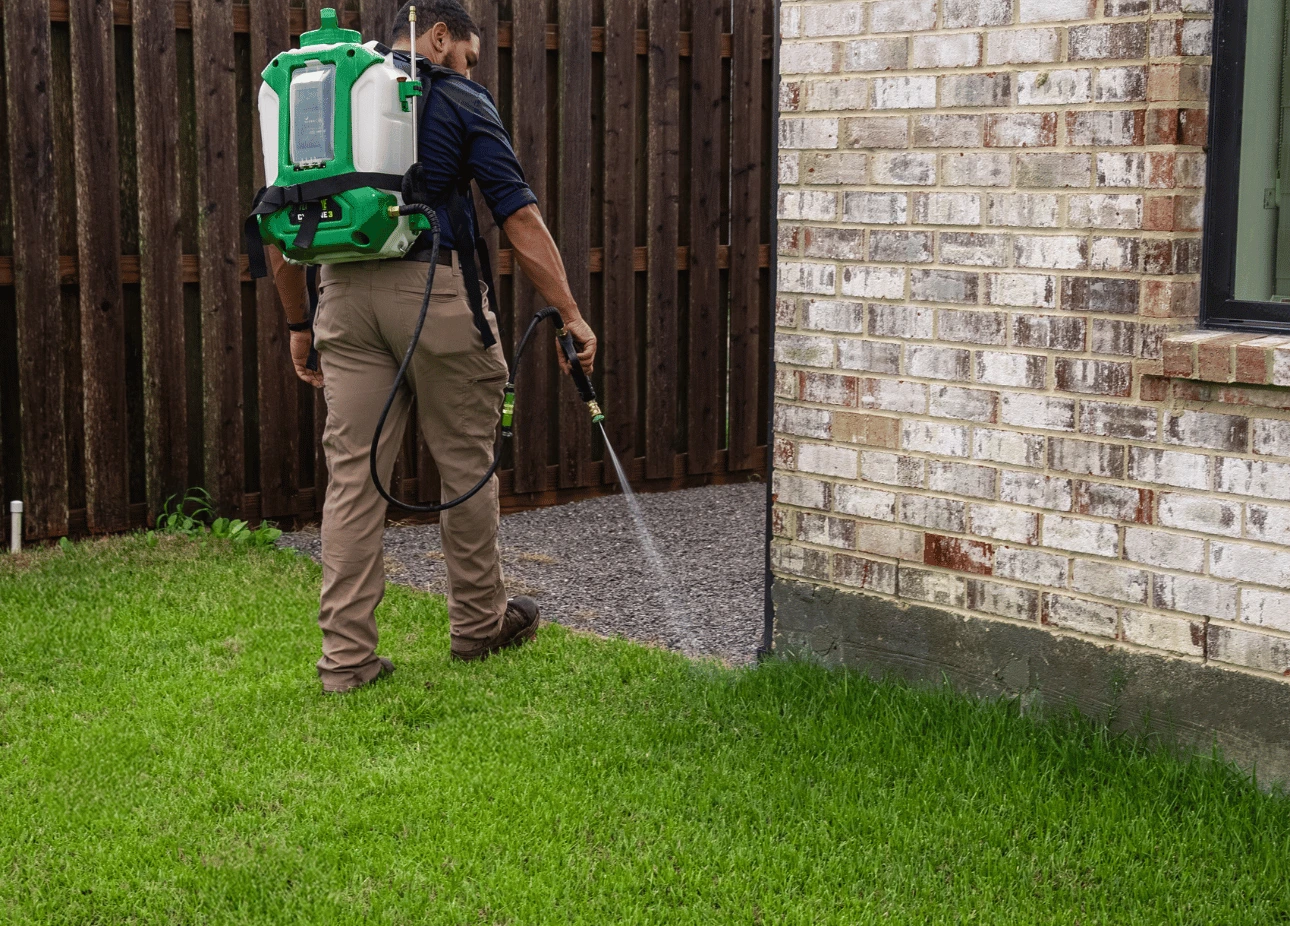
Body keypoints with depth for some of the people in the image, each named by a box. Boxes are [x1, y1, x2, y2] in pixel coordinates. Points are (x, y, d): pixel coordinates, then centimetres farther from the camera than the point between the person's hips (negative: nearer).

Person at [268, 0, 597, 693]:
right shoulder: (459, 101, 2)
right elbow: (519, 218, -6)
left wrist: (299, 325, 21)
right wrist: (570, 315, -5)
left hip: (344, 295, 4)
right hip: (433, 287, -4)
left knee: (352, 475, 4)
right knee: (466, 464, 11)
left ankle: (346, 655, 3)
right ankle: (478, 623, 24)